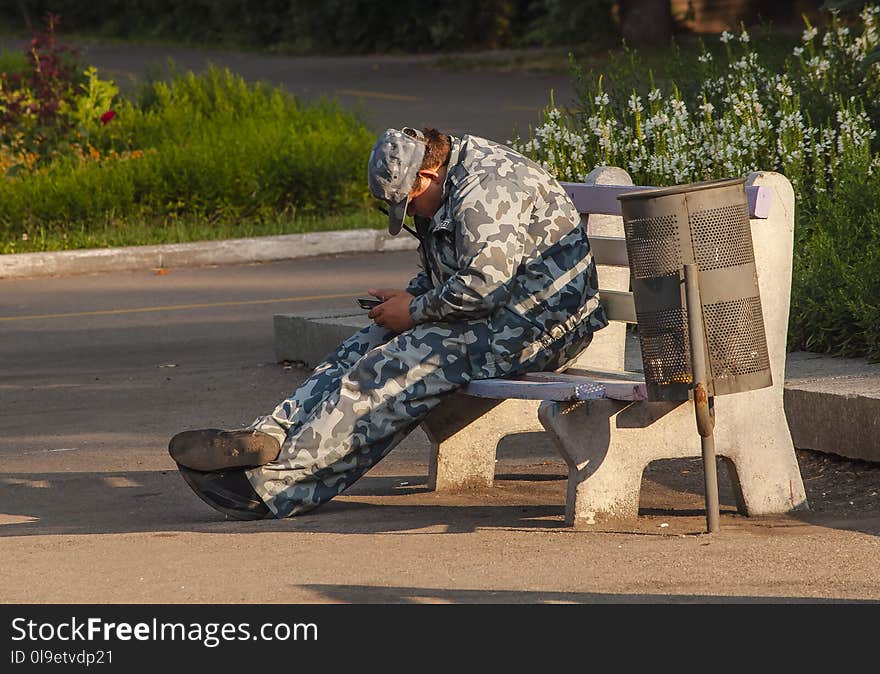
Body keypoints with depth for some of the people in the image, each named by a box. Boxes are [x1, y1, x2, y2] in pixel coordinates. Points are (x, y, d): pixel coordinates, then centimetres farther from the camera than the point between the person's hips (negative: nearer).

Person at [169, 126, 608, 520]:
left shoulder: (486, 191, -20)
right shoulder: (453, 192, 15)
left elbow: (485, 283, -27)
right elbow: (440, 275, 26)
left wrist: (415, 311, -14)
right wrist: (410, 297, 4)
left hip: (529, 328, -11)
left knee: (387, 374, -21)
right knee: (358, 356, -2)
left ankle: (277, 477, -21)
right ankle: (269, 437, -15)